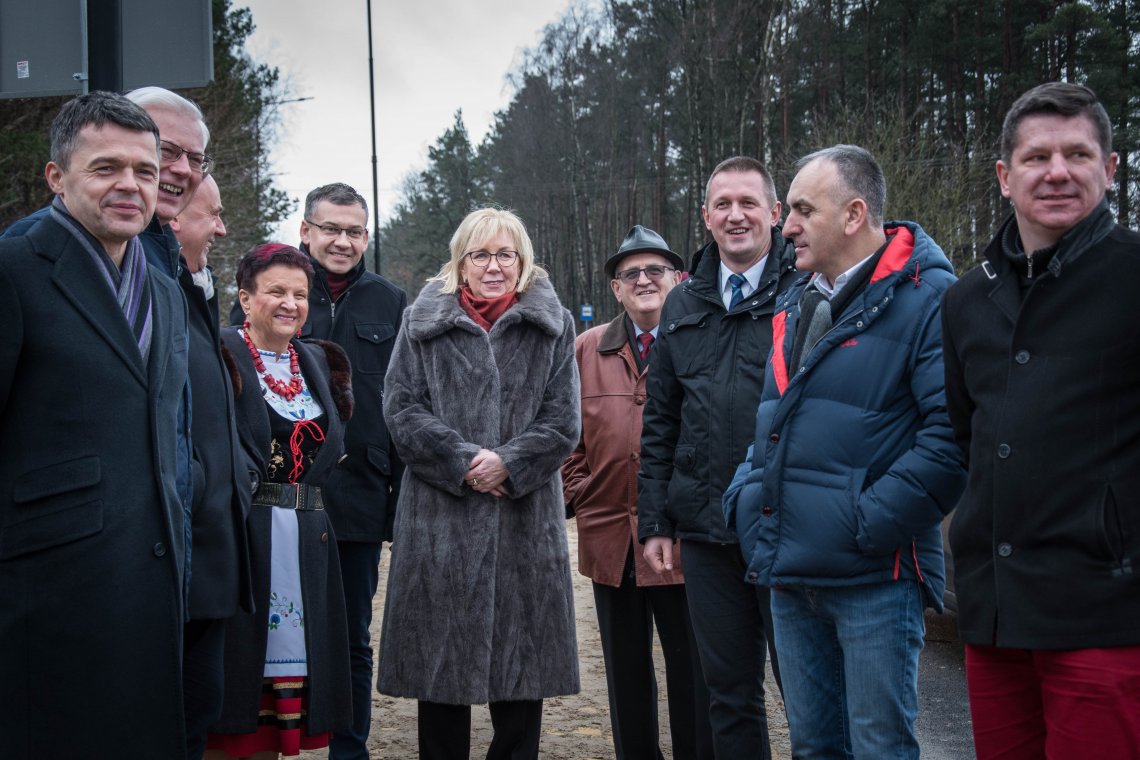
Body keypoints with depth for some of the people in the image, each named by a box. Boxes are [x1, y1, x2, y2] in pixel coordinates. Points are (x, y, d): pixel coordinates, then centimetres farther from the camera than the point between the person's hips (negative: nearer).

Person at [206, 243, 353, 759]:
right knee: (238, 654, -1)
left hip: (306, 539, 6)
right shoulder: (220, 355, -5)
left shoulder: (317, 362, 15)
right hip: (239, 536, -6)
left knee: (288, 651, 9)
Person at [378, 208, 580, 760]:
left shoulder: (553, 326, 9)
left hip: (525, 519, 1)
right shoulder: (423, 322, 8)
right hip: (440, 521, 0)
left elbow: (563, 423, 3)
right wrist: (463, 462, -12)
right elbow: (401, 409, -1)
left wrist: (508, 463, -12)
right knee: (440, 659, 5)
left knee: (521, 664, 5)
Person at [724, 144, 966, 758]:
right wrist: (746, 496, 9)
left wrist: (870, 524, -20)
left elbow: (953, 432, -21)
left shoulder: (926, 298, -12)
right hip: (790, 576, 8)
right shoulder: (795, 306, 15)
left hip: (872, 576, -8)